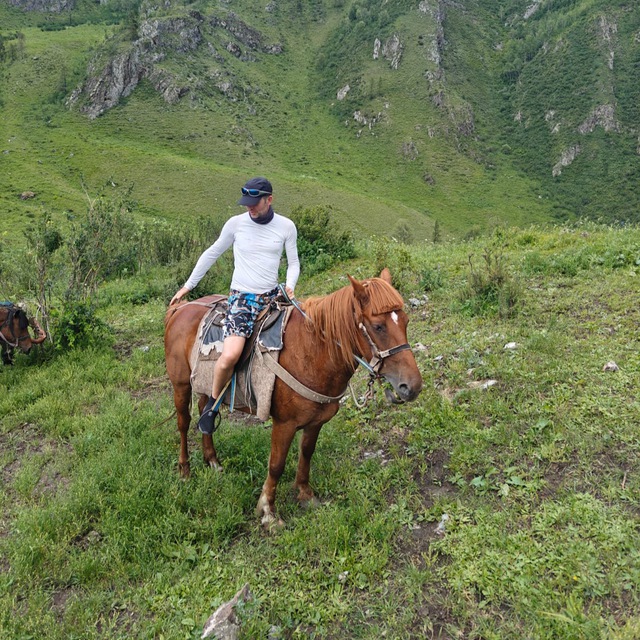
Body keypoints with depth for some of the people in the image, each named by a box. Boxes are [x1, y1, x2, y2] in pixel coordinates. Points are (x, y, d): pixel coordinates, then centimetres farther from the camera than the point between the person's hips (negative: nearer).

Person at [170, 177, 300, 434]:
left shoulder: (286, 227, 2)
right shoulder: (236, 223, 0)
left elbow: (293, 263, 12)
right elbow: (212, 254, 11)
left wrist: (290, 285, -10)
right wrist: (188, 285, 16)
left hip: (272, 297, 4)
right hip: (241, 297, -3)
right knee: (231, 355, -25)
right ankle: (213, 403, 2)